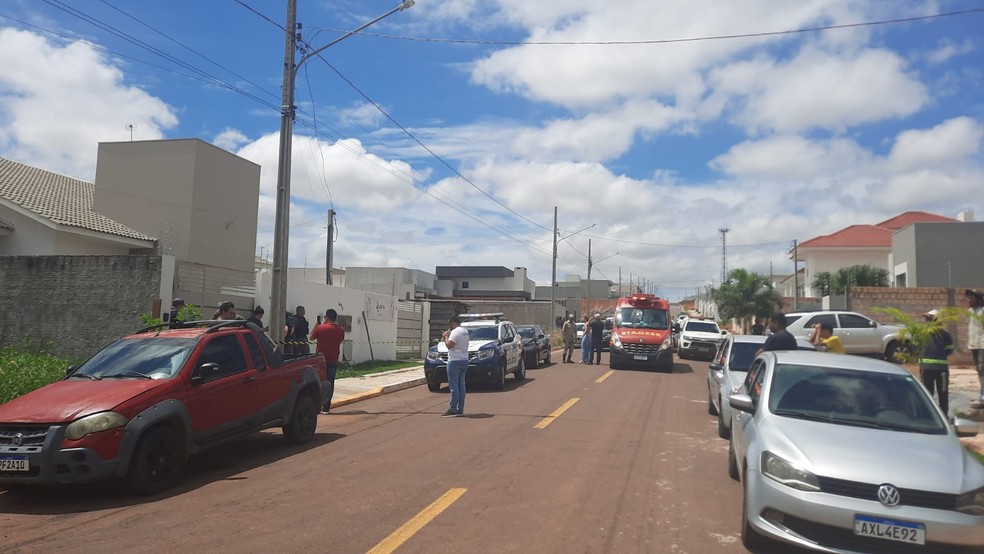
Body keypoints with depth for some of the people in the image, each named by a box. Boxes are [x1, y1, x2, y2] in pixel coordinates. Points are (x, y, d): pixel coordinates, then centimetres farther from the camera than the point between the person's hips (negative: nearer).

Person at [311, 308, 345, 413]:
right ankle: (326, 407, 6)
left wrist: (316, 325, 13)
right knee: (330, 384, 7)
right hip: (333, 360, 2)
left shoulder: (320, 328, -10)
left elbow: (311, 337, 5)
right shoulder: (340, 330, -1)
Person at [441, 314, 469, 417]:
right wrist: (447, 336, 13)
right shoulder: (465, 331, 16)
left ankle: (453, 409, -8)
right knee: (461, 385, 10)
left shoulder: (456, 332, -14)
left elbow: (449, 345, -21)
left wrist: (446, 336, -5)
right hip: (464, 360, 9)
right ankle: (460, 409, 12)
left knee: (454, 385, -8)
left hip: (455, 361, -9)